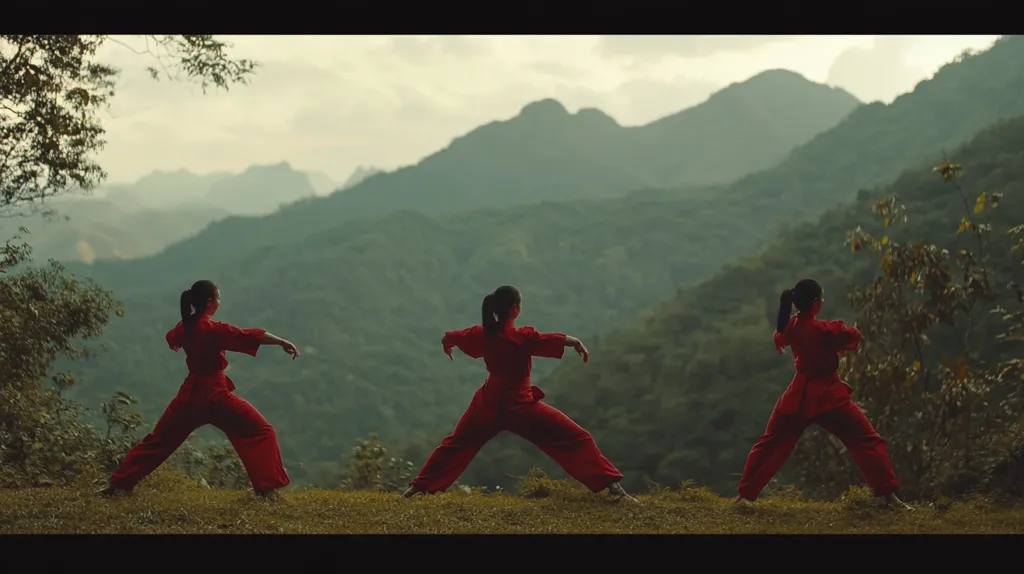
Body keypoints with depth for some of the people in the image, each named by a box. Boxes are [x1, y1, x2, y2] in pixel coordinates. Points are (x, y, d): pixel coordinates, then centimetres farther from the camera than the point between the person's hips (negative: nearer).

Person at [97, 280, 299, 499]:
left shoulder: (184, 326, 6)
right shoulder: (214, 329, -17)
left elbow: (172, 339, 29)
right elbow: (249, 336, -24)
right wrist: (282, 343, -26)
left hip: (190, 394, 7)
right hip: (215, 395, -7)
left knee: (160, 439, 18)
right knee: (261, 433, 1)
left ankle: (118, 484, 19)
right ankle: (266, 487, -8)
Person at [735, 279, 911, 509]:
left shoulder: (789, 326, -3)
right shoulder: (826, 330, -19)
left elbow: (780, 339, 22)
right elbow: (854, 336, -1)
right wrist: (838, 344, 17)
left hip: (799, 395, 5)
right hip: (828, 395, -5)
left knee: (772, 443, 18)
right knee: (868, 442, 1)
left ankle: (745, 493, 19)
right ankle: (889, 494, -7)